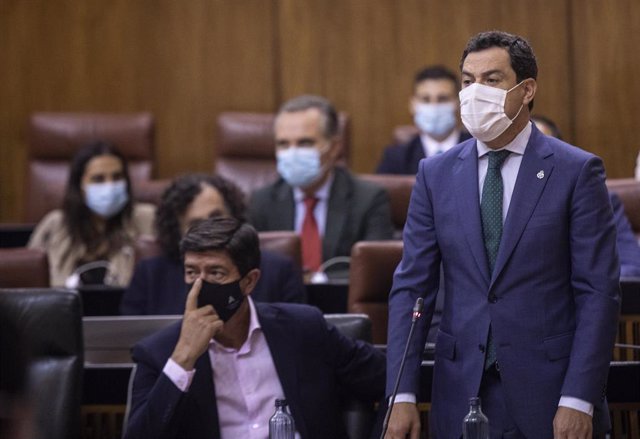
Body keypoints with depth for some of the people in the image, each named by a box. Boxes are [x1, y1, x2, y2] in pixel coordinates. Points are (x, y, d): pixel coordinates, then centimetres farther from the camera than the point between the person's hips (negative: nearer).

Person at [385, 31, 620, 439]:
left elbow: (598, 293, -6)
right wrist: (403, 395, -5)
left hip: (549, 397, -3)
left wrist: (578, 401, -13)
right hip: (462, 396, 3)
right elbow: (412, 287, 5)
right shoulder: (436, 174, 6)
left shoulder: (577, 171, -3)